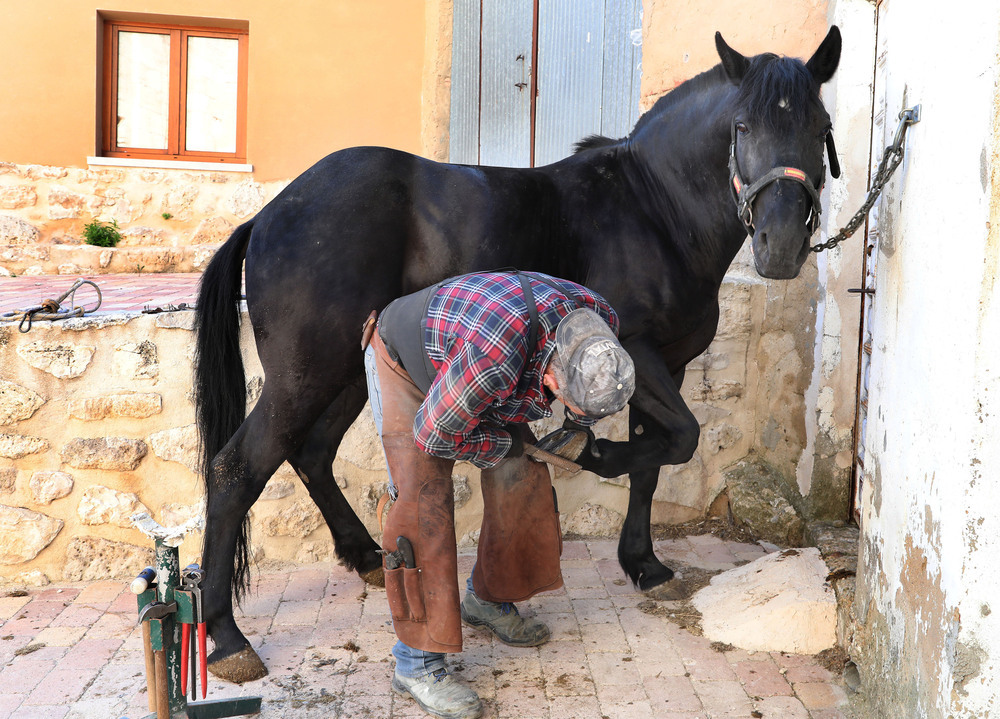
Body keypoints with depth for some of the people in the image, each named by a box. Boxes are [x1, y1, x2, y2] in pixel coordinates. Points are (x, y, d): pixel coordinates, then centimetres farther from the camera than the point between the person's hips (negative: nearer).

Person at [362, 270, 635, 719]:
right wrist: (505, 443, -17)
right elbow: (432, 434, -31)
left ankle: (488, 599, 29)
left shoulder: (598, 323, -24)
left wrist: (578, 430, -6)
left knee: (520, 480, 5)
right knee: (424, 501, -17)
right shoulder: (495, 356, -47)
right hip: (405, 365, -7)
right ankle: (416, 664, -10)